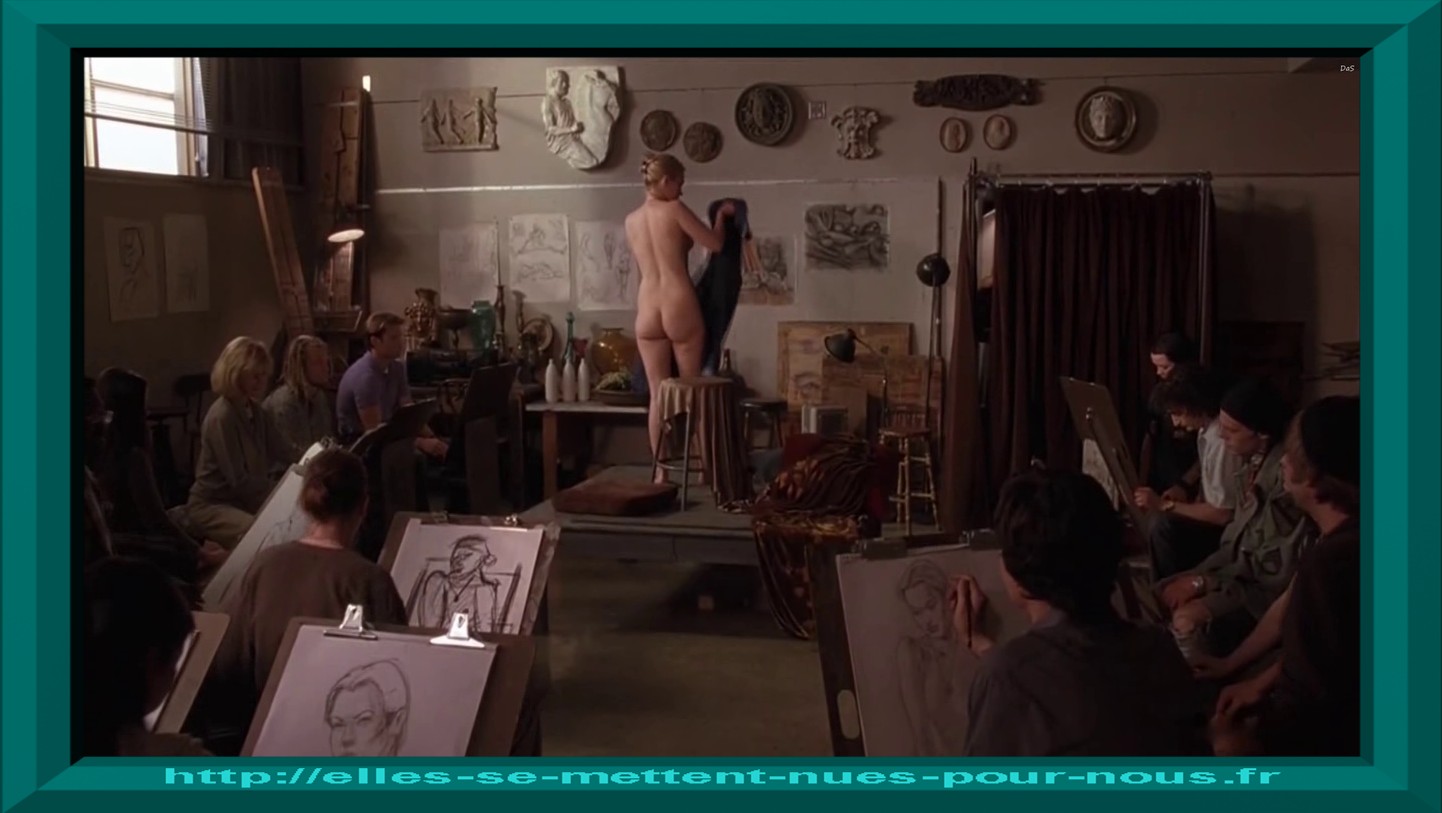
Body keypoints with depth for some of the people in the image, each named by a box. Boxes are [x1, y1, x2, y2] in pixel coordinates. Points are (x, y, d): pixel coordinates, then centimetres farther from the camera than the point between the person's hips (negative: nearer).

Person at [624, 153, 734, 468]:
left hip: (647, 311, 4)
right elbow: (715, 244, -1)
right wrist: (721, 214, 15)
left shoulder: (631, 221, 13)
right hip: (680, 306, -4)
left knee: (658, 394, 6)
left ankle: (661, 471, 8)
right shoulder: (674, 210, -4)